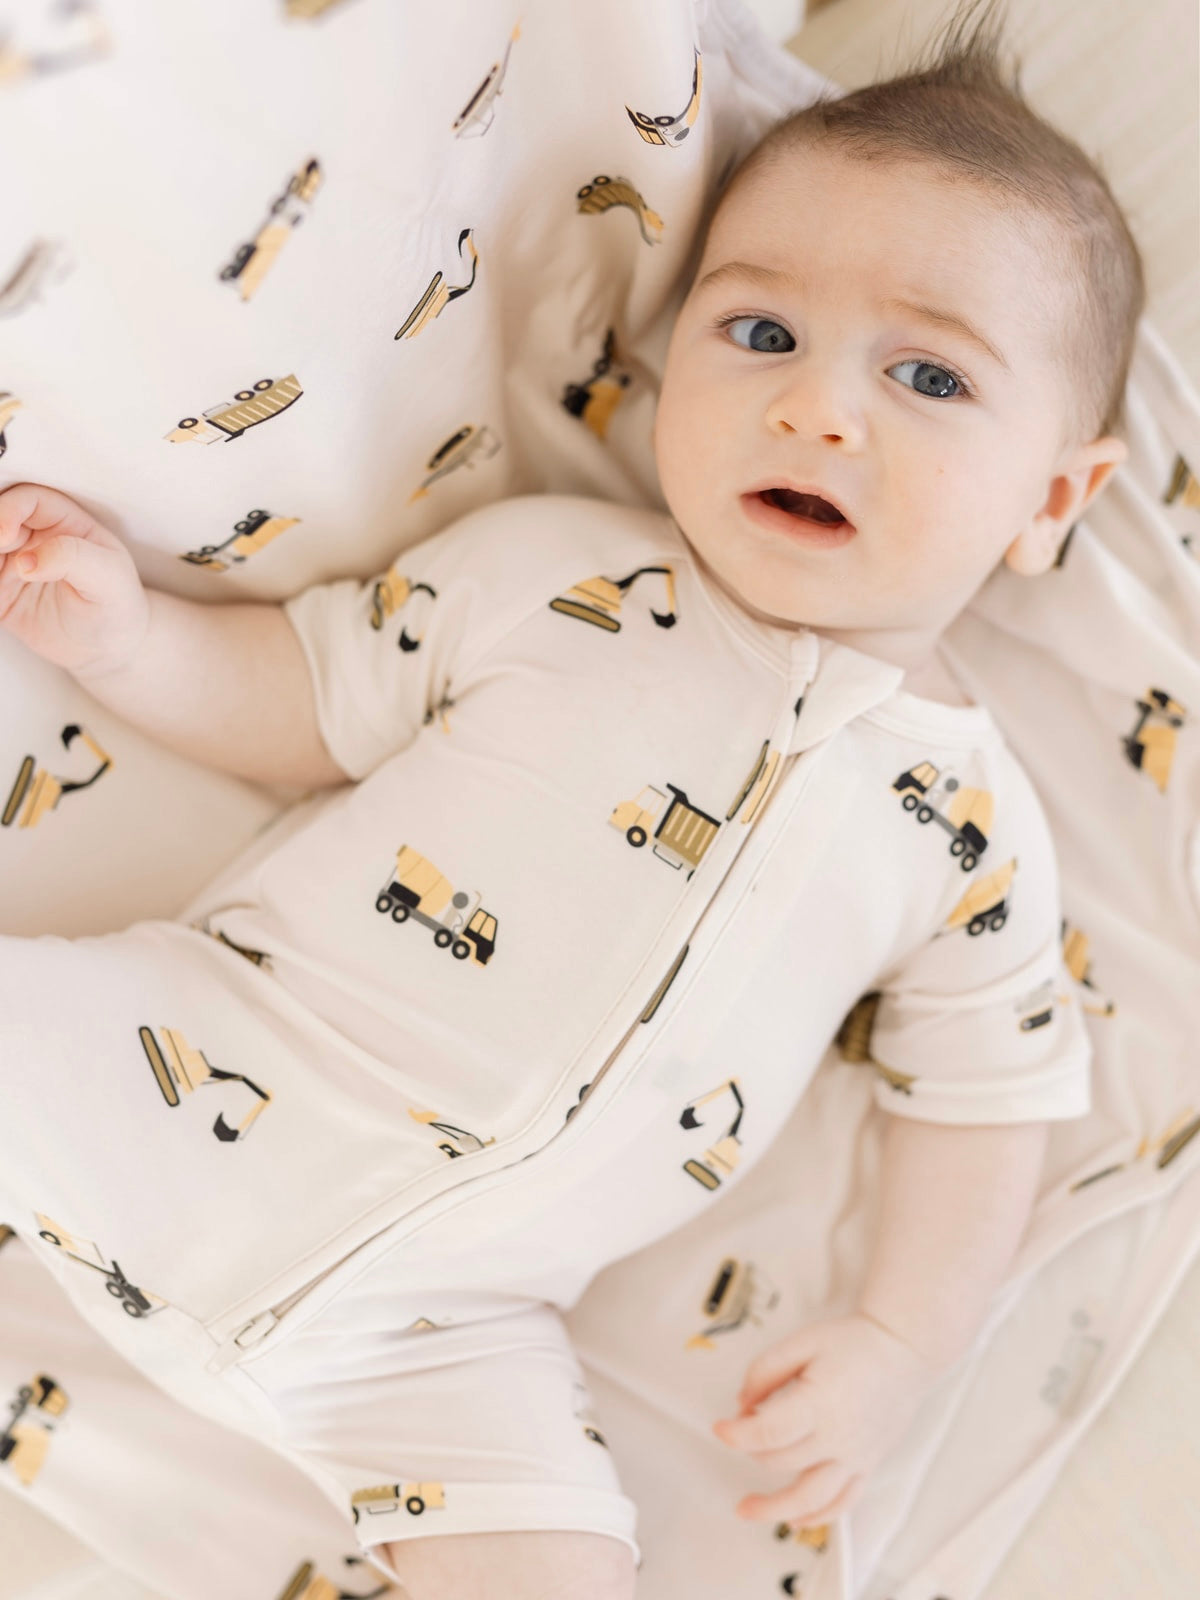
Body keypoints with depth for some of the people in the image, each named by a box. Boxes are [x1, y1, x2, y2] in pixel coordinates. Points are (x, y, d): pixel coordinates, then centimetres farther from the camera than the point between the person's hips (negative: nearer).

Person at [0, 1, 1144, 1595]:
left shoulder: (971, 824, 2)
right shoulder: (552, 567, 0)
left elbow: (982, 1094, 9)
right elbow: (309, 703, 6)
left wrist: (900, 1342, 0)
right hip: (201, 1075, 0)